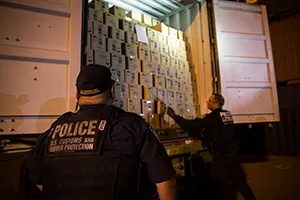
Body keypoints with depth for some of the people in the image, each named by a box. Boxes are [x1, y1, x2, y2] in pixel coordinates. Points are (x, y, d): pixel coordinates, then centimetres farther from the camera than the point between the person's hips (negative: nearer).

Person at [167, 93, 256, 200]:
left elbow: (192, 125, -21)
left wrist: (175, 116, -17)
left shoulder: (212, 117, -17)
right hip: (233, 154, 7)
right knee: (239, 181, 20)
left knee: (223, 185, 11)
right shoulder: (227, 114, 6)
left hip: (221, 157, -7)